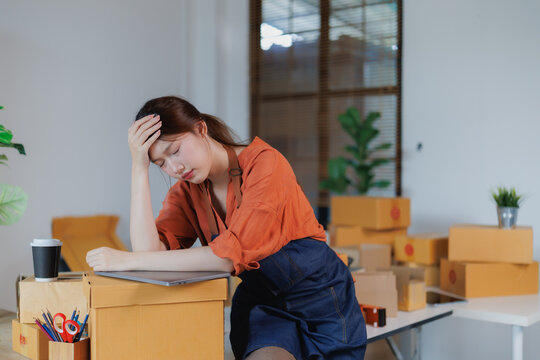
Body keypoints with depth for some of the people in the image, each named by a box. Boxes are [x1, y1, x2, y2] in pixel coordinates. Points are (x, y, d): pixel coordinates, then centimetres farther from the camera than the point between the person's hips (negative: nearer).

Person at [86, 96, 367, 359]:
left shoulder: (265, 163, -19)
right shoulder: (186, 192, 0)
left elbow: (232, 253, -27)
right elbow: (151, 251, -16)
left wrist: (129, 260, -27)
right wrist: (139, 168, -17)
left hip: (322, 298, -3)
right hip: (261, 303, 3)